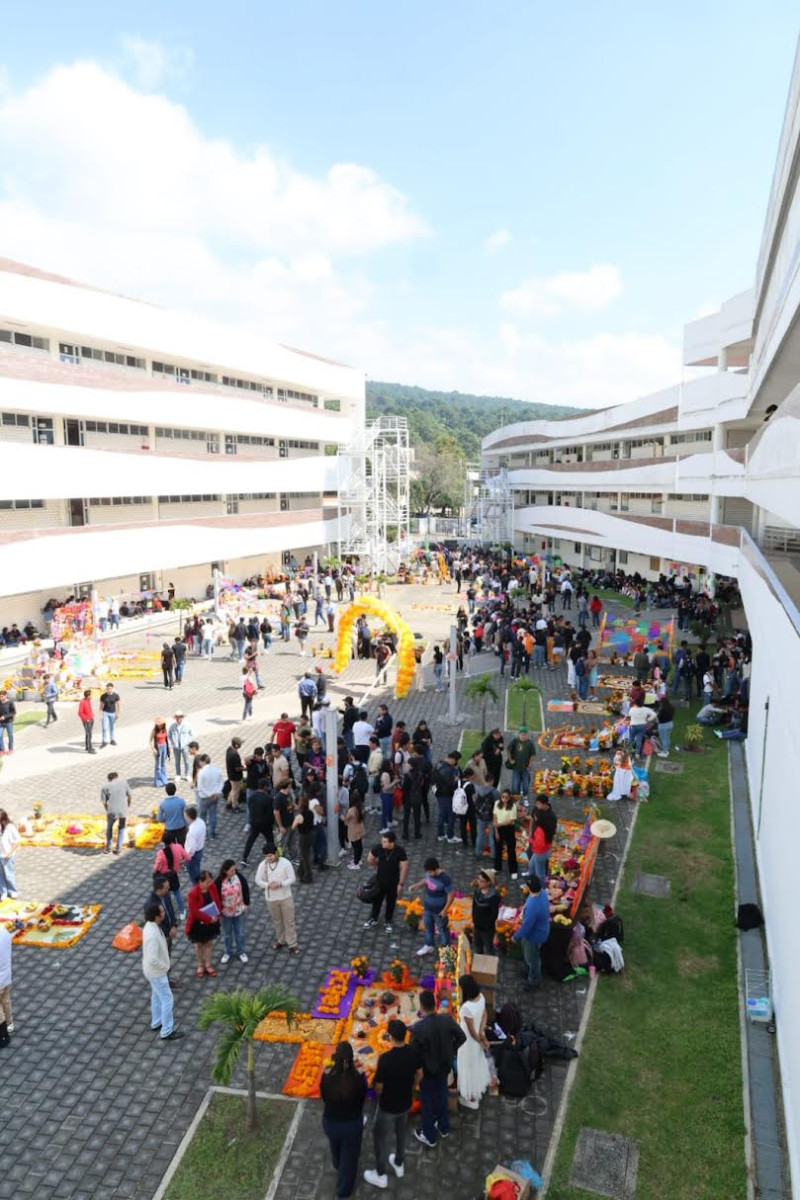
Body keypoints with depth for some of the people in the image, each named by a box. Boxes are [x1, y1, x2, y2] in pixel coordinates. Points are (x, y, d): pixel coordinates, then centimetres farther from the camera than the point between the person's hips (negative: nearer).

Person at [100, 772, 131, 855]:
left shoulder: (105, 787, 8)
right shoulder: (124, 782, 9)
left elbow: (104, 802, 3)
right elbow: (129, 796, 10)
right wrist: (128, 806, 24)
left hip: (112, 811, 0)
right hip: (123, 811, 0)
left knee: (109, 828, 25)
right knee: (121, 829, 22)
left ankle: (108, 848, 31)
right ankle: (118, 848, 20)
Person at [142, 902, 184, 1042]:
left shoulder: (150, 925, -7)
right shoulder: (152, 935, -37)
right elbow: (153, 959, -36)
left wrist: (163, 965, 11)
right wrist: (164, 967, -18)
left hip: (154, 970, 9)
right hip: (157, 972, -9)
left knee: (157, 996, 26)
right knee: (167, 999, 5)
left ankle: (156, 1022, 45)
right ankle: (167, 1032, 18)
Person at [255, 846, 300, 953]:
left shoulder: (285, 863, -18)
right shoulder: (262, 865, -11)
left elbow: (292, 879, -13)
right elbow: (258, 880, -4)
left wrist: (280, 884, -27)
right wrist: (268, 885, -22)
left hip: (286, 897, -2)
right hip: (271, 898, 3)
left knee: (289, 921, 6)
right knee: (276, 921, 19)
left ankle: (292, 944, 18)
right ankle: (281, 940, 40)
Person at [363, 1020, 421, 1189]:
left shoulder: (386, 1058, -34)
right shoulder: (414, 1051, -18)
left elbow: (378, 1087, -21)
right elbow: (419, 1075, -1)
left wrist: (379, 1096, 2)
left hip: (388, 1106, -5)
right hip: (406, 1102, 5)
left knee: (381, 1138, 20)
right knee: (401, 1134, 30)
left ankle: (381, 1175, 37)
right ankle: (399, 1164, 50)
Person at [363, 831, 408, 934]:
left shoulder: (400, 851, -26)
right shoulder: (378, 847, -23)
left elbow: (404, 868, -16)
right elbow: (370, 860, -3)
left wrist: (401, 883, -12)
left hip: (393, 881, -1)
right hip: (380, 880, 1)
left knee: (391, 902, 18)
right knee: (377, 900, 20)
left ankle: (388, 922, 41)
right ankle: (374, 919, 45)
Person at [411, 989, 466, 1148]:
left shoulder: (418, 1028, -34)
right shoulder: (447, 1019, -21)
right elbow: (462, 1037, -8)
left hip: (427, 1070, -4)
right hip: (444, 1066, 4)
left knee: (428, 1102, 19)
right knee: (442, 1096, 28)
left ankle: (429, 1136, 39)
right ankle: (443, 1127, 49)